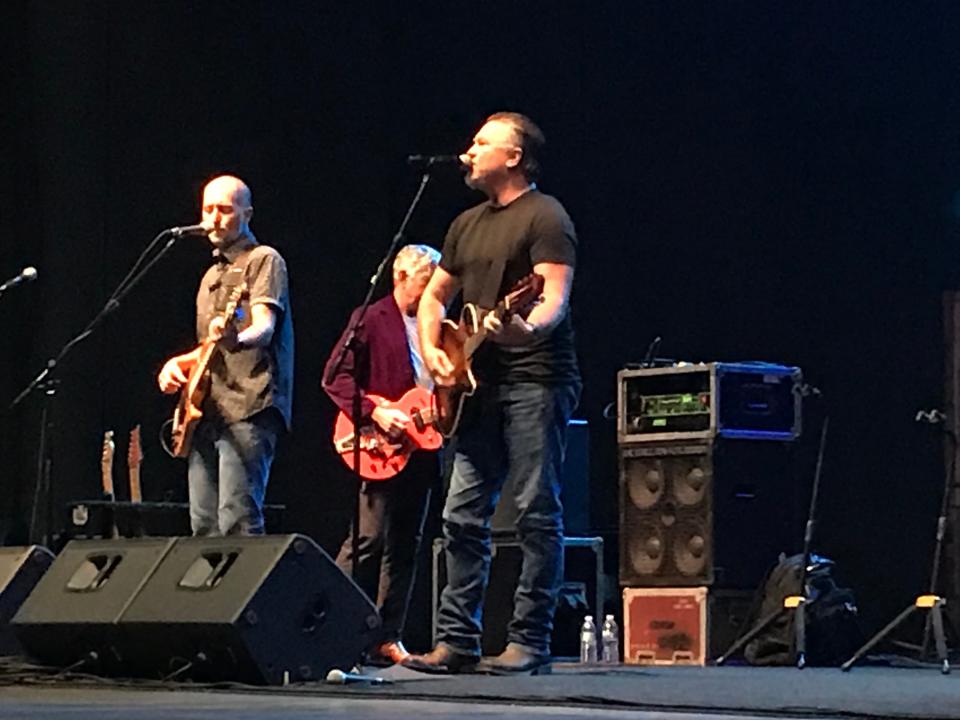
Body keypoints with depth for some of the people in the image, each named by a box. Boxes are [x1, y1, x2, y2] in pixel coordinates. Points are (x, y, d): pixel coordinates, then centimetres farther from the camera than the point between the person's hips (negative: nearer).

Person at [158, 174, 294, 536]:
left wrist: (237, 340, -38)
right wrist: (180, 363, 13)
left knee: (237, 521, -19)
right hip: (207, 412, 9)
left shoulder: (263, 260, 0)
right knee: (204, 526, 5)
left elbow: (265, 328, -16)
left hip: (248, 409, -9)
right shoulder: (212, 276, 25)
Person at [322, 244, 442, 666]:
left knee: (405, 546, 7)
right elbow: (336, 378, -8)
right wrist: (374, 414, -18)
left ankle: (387, 639, 11)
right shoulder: (372, 320, -3)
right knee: (370, 539, -13)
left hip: (420, 448, 7)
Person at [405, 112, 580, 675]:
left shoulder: (545, 217, -6)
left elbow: (555, 297, -17)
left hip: (535, 380, -8)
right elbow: (434, 297, 25)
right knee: (464, 513, 5)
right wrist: (432, 352, 8)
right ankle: (458, 639, 8)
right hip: (480, 385, 8)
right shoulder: (468, 225, 20)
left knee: (537, 513, -6)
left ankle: (531, 642, -4)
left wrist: (529, 327, -38)